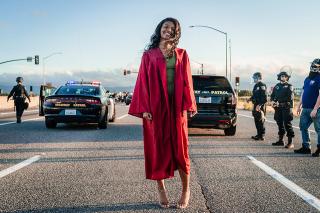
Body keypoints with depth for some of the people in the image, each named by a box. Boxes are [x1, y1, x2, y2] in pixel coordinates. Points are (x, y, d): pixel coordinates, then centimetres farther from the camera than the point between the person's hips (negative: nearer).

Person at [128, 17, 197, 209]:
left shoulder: (182, 55, 10)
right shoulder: (149, 55, 7)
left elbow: (187, 81, 6)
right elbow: (143, 82, 1)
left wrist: (188, 106, -4)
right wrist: (144, 108, -7)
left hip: (176, 107, 1)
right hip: (155, 107, 0)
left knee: (180, 148, 1)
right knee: (157, 149, 3)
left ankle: (186, 190, 13)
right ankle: (161, 190, 14)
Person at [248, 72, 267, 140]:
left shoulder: (262, 86, -13)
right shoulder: (256, 86, 17)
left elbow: (264, 97, -20)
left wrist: (260, 105, -26)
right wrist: (251, 99, 11)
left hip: (260, 106, -10)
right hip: (256, 105, 10)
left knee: (260, 121, -6)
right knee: (256, 120, 13)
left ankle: (261, 136, -2)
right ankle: (259, 134, 21)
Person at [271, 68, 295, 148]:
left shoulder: (289, 86, -1)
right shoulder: (277, 86, 15)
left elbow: (290, 98, -12)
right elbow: (273, 95, 15)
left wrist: (279, 102, -15)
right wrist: (272, 101, -6)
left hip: (286, 108, -5)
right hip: (278, 108, 5)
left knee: (287, 124, -8)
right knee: (280, 124, 11)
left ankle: (290, 142, -7)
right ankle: (280, 140, 21)